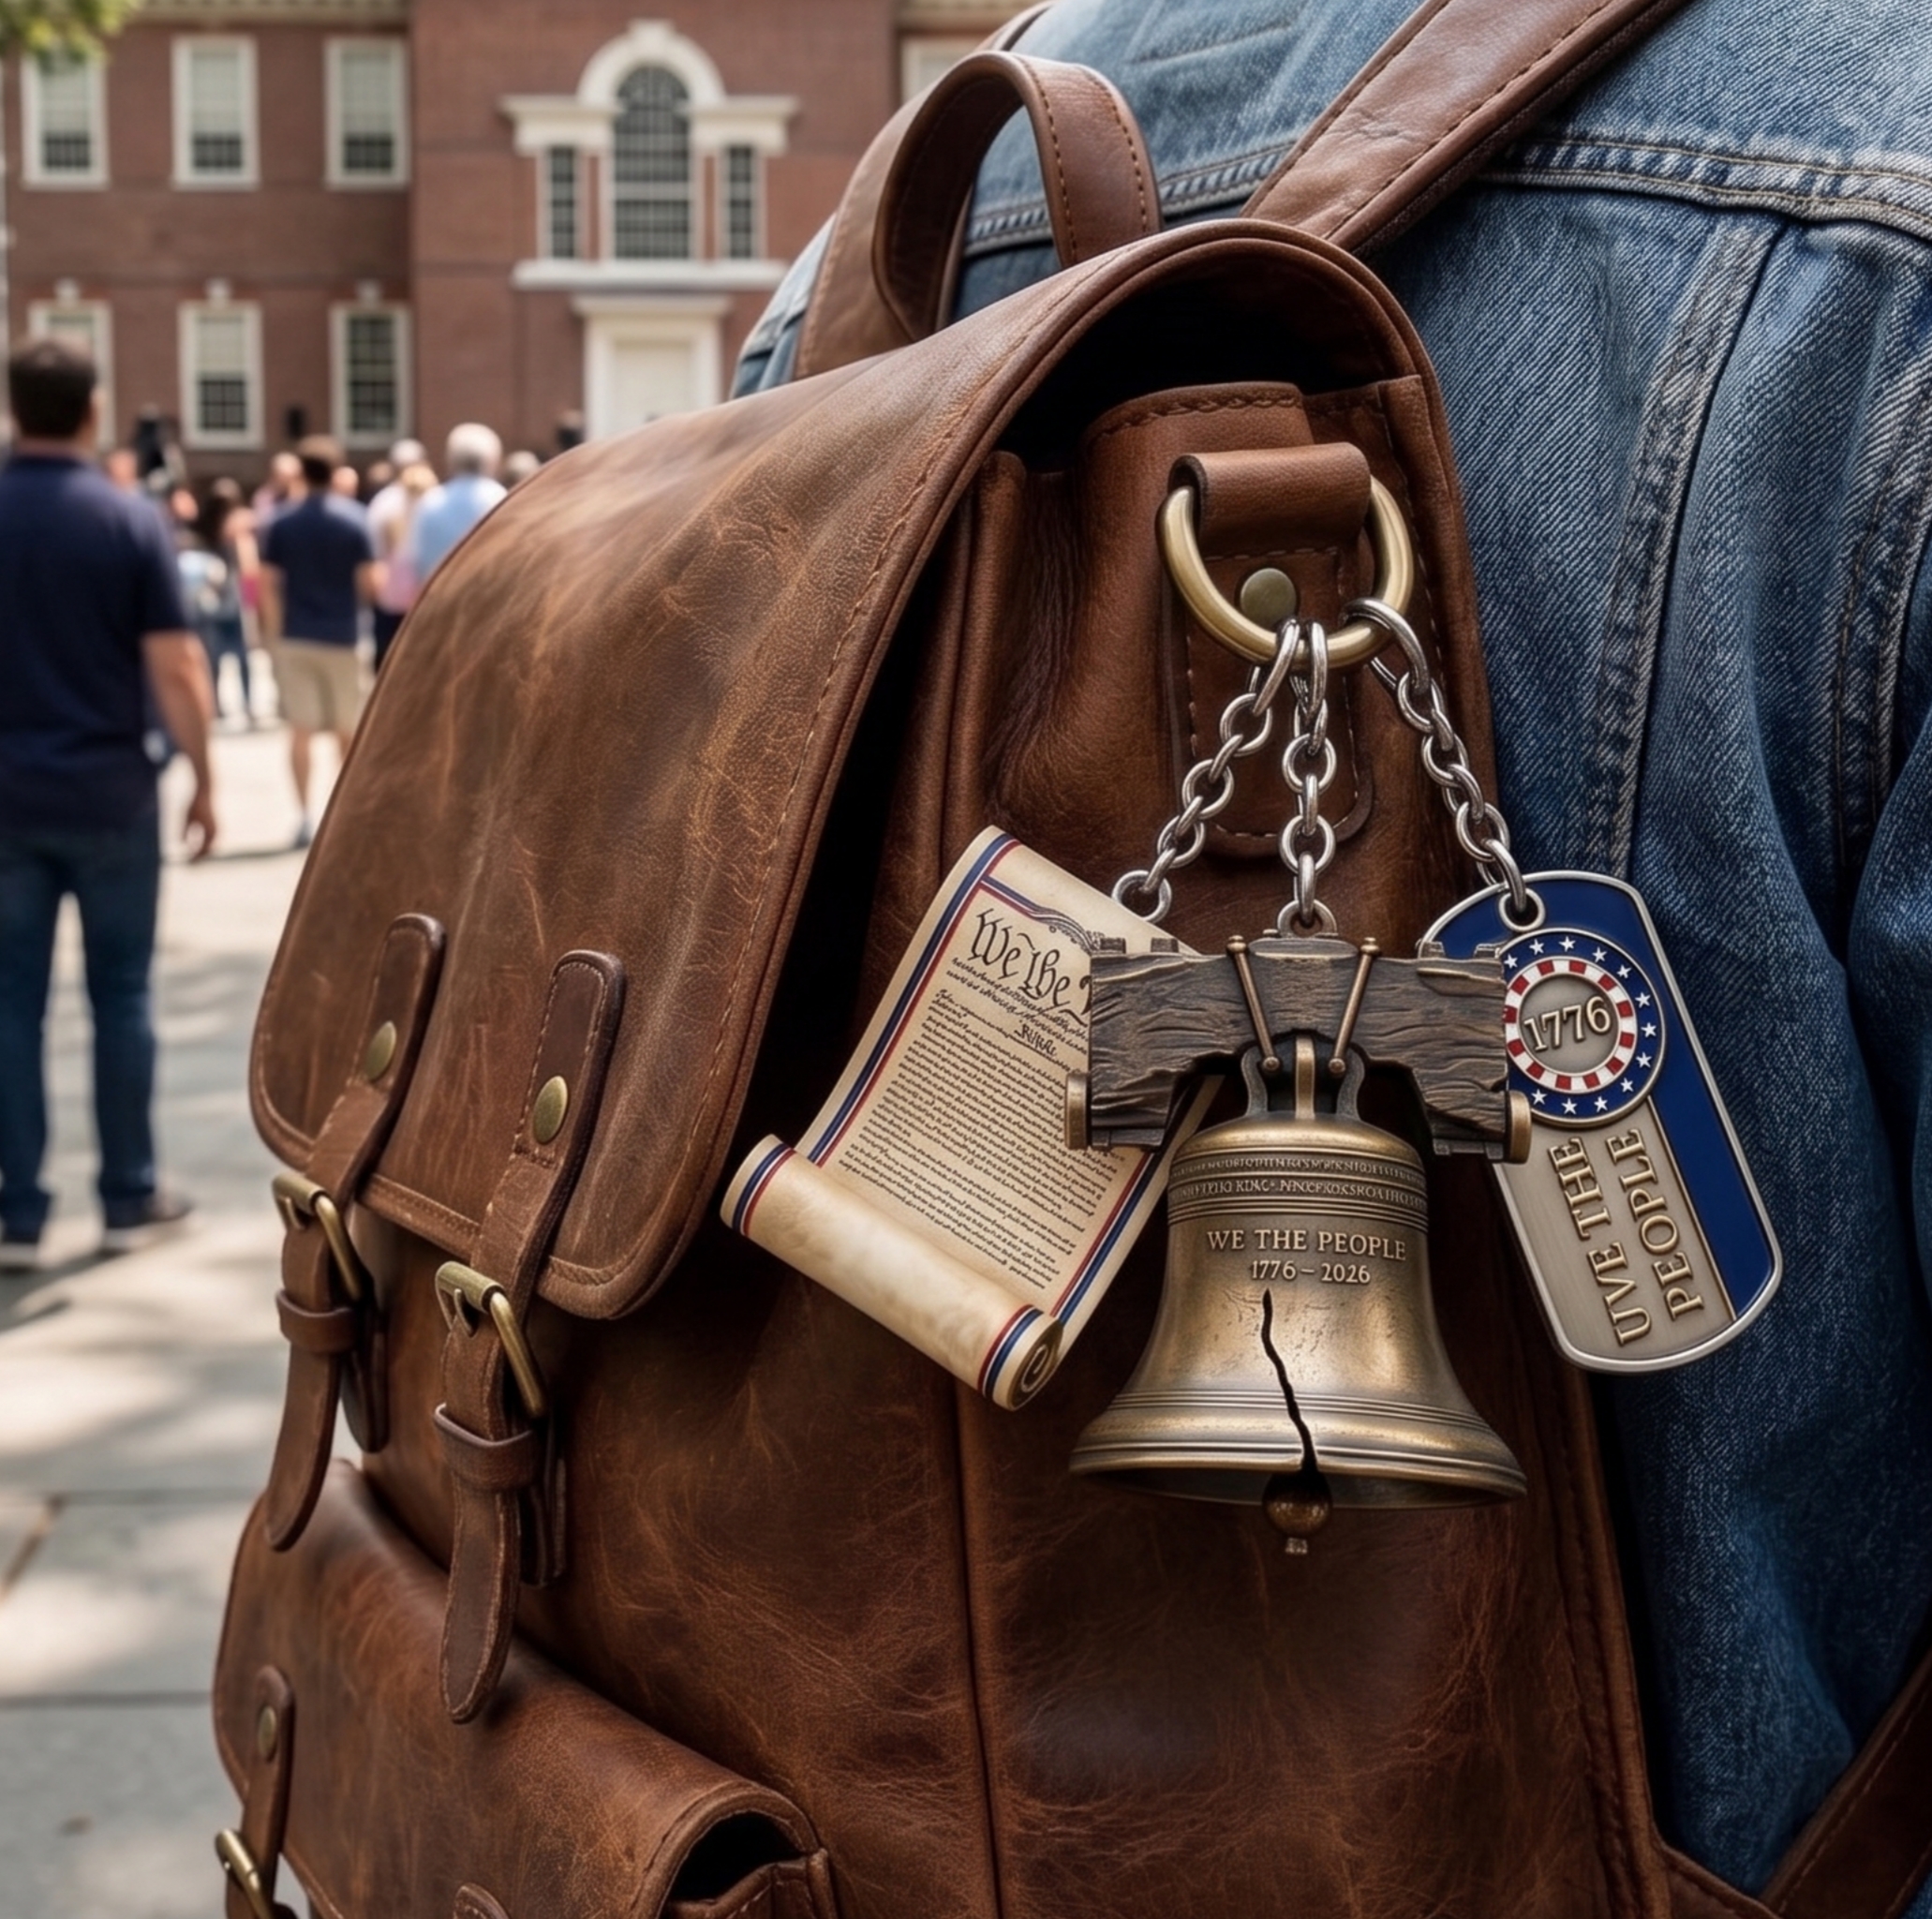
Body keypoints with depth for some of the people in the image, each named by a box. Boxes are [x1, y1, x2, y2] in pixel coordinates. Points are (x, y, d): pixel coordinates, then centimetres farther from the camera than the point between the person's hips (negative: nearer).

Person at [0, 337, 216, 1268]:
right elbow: (175, 669, -10)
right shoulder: (130, 519, -7)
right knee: (120, 994, 10)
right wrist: (203, 778, 1)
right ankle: (128, 1198, 17)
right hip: (110, 792, -1)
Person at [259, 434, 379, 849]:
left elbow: (268, 585, -2)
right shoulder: (354, 519, -6)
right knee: (348, 730, 13)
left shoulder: (282, 522, -1)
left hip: (295, 637, 1)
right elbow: (371, 582, -9)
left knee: (301, 729, 3)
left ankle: (305, 816, -3)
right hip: (340, 636, -1)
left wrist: (275, 633, 8)